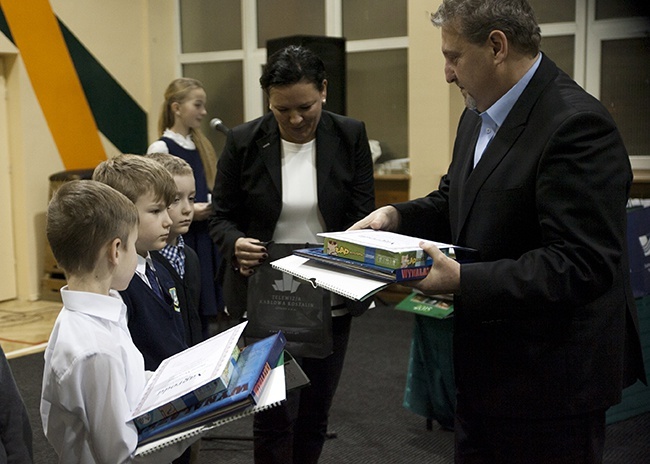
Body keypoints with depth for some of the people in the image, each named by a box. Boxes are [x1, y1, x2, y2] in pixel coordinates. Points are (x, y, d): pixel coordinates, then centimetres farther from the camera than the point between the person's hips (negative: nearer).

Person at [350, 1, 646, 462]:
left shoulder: (577, 125, -22)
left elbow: (582, 265, -27)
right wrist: (397, 216, 1)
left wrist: (463, 281, -31)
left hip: (550, 380, -9)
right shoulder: (479, 116, 8)